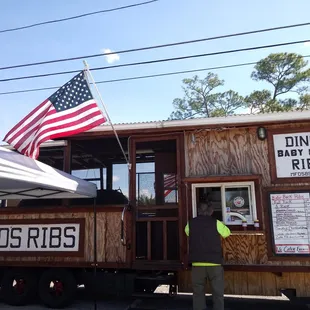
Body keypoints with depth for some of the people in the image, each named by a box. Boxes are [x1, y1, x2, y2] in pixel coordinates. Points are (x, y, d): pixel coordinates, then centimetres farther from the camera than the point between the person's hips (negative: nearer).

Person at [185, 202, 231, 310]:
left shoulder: (191, 223, 3)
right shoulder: (215, 222, -4)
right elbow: (227, 233, 11)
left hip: (197, 263, 2)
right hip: (214, 263, -2)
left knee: (198, 292, 11)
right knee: (217, 293, 8)